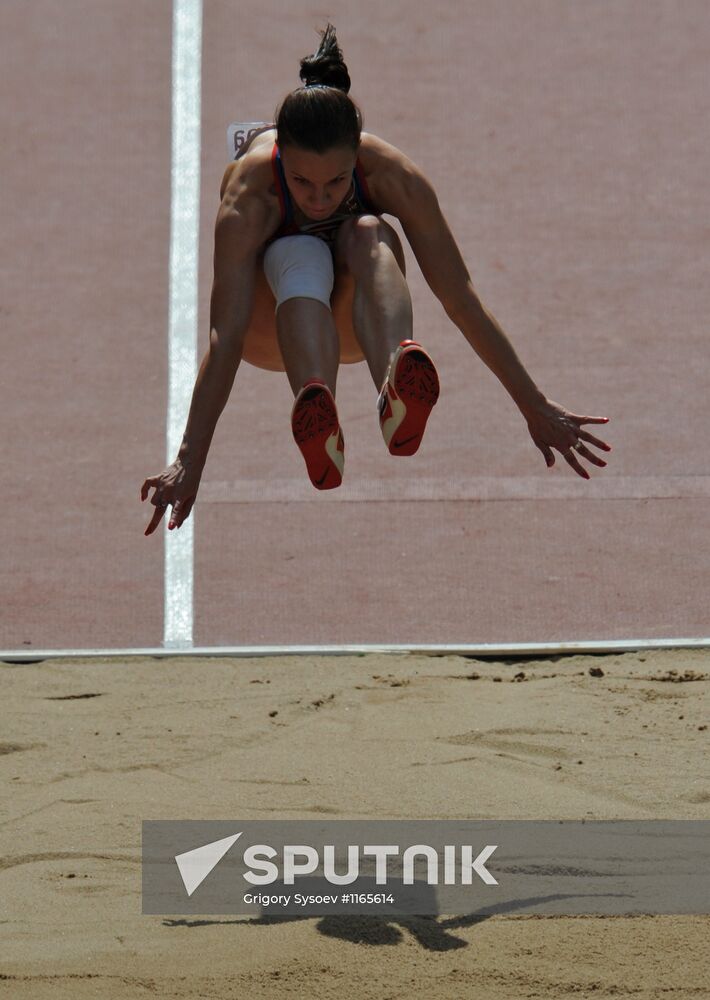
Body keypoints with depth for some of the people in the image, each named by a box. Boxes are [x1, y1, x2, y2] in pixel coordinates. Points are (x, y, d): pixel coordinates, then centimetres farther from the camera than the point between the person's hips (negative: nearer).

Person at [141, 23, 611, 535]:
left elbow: (462, 301, -21)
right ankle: (318, 428, -64)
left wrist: (537, 409, -19)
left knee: (368, 235, -33)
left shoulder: (392, 174, -26)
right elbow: (225, 336, -35)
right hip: (272, 330, -2)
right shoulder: (250, 191, -31)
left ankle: (396, 394, -61)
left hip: (351, 321, 2)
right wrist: (190, 461, -41)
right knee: (303, 257, -37)